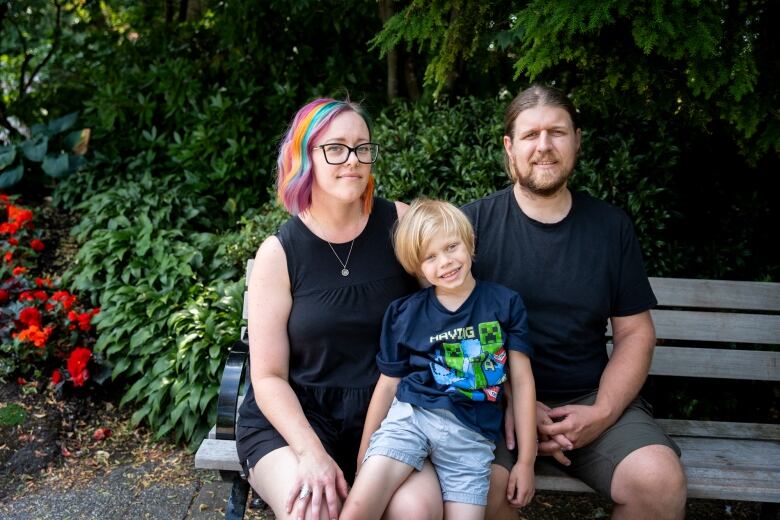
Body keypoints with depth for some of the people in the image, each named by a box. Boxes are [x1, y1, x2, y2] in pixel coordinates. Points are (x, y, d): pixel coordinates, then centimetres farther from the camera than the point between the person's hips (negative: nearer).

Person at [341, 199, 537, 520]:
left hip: (471, 432, 0)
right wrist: (364, 456, 14)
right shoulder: (404, 314, 9)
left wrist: (526, 460, 6)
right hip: (410, 415, 0)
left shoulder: (505, 304, 7)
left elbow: (521, 380, 8)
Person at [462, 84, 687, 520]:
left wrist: (602, 413, -7)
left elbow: (636, 333, 8)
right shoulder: (475, 222, -1)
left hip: (590, 399, 2)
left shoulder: (611, 226, 7)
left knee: (662, 482, -24)